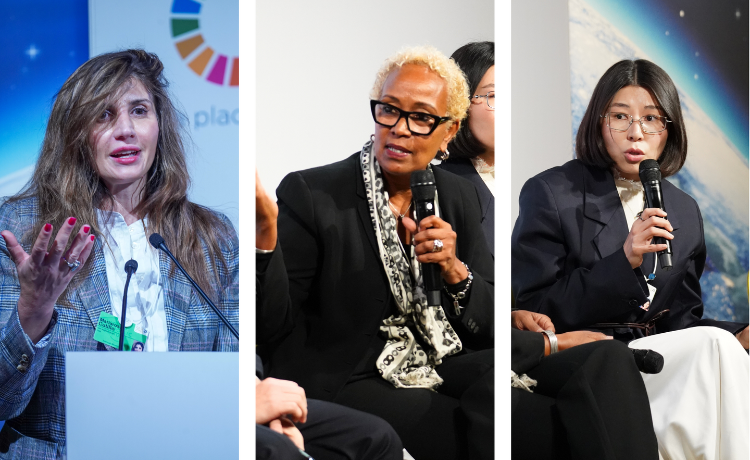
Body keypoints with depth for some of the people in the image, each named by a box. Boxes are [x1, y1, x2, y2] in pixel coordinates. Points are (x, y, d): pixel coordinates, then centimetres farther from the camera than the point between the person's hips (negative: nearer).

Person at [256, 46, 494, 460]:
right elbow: (275, 328, -10)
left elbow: (488, 327, 6)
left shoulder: (459, 197, 9)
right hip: (340, 381, -5)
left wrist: (455, 273, -14)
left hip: (442, 366, 5)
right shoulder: (310, 194, -6)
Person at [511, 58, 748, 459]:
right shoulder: (550, 193, -3)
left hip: (660, 359, 5)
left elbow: (680, 321, 14)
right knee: (713, 343, -25)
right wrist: (624, 261, -18)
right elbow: (531, 311, -8)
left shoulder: (684, 211, 14)